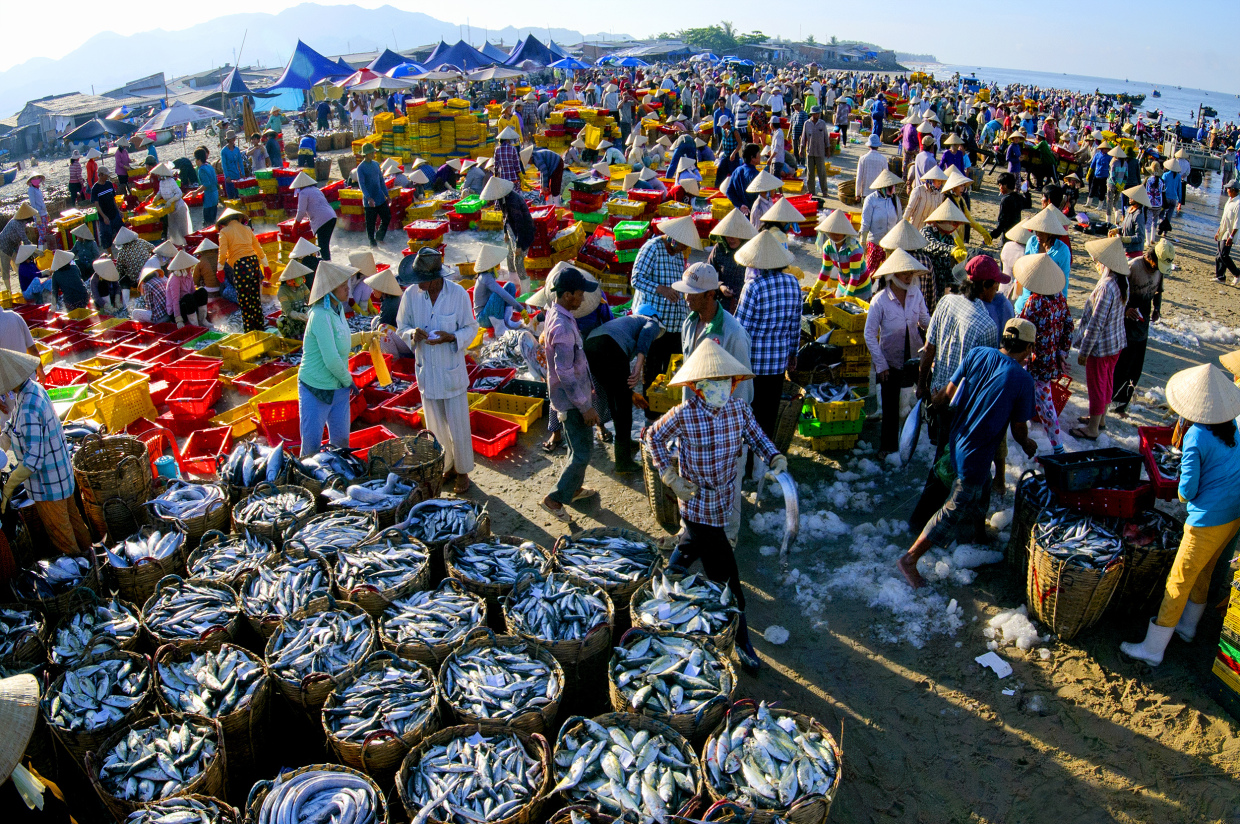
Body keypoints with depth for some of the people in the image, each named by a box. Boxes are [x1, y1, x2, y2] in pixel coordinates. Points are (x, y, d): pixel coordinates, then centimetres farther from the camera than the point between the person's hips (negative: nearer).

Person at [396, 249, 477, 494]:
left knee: (458, 427, 6)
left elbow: (470, 329, -5)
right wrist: (412, 334, -19)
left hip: (452, 372, -3)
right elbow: (402, 326, 4)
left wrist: (451, 337, -25)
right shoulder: (410, 295, -8)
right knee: (436, 427, 16)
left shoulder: (458, 294, -14)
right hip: (426, 371, 3)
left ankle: (462, 472, 25)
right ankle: (447, 466, 36)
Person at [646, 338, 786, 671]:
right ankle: (740, 638, 12)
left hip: (724, 496, 5)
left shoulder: (739, 408, -10)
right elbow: (654, 436, -7)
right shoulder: (684, 414, -22)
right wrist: (670, 477, -10)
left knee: (693, 542, 32)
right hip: (698, 501, -5)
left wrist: (775, 457, -14)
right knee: (724, 573, -2)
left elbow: (755, 435, 5)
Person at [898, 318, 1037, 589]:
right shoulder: (1022, 380, -14)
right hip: (976, 453, -7)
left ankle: (979, 533, 52)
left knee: (981, 489, 30)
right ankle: (910, 559, 1)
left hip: (958, 440, 7)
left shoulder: (977, 353, -4)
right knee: (956, 509, 1)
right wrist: (1027, 444, 18)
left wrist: (932, 401, 20)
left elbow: (949, 393, -1)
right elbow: (1018, 427, -3)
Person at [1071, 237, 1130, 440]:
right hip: (1117, 342, 9)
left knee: (1096, 385, 5)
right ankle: (1100, 418, 41)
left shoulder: (1106, 287, -28)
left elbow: (1096, 324, -24)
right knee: (1107, 381, 23)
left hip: (1101, 346, -9)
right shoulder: (1122, 281, -1)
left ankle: (1092, 429, 18)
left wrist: (1084, 351, -17)